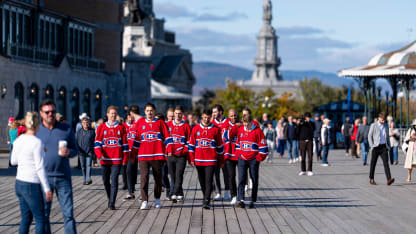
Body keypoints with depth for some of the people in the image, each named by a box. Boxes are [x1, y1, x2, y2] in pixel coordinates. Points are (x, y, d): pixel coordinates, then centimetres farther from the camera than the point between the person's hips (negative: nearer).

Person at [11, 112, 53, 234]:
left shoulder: (19, 140, 4)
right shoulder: (37, 142, -17)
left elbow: (13, 161, 17)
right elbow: (40, 168, -17)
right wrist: (47, 189, -13)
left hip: (19, 183, 7)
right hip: (32, 186, -7)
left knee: (26, 219, 14)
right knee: (41, 220, 3)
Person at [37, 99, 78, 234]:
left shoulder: (66, 129, 6)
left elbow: (75, 150, 9)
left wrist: (68, 152, -12)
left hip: (63, 177, 0)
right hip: (44, 177, 0)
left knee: (68, 213, -2)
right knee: (43, 214, 4)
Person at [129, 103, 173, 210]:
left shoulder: (160, 123, 7)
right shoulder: (139, 123, 10)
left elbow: (167, 136, 4)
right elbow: (135, 138, 13)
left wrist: (169, 150, -7)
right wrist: (132, 153, 8)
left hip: (157, 155, 0)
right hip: (143, 155, 0)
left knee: (158, 178, 10)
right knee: (144, 177, -10)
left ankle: (157, 199, 27)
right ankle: (144, 202, -13)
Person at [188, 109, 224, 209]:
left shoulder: (216, 129, 3)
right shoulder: (195, 129, 8)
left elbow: (220, 146, 8)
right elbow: (191, 144, 10)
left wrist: (221, 161, 9)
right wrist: (191, 159, 4)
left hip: (211, 160, -3)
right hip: (199, 160, 3)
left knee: (208, 181, -12)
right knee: (202, 181, 11)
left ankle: (206, 202, -17)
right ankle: (205, 197, 27)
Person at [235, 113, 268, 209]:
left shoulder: (257, 131, -7)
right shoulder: (240, 130, 7)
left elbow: (263, 146, -6)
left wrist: (259, 158, -9)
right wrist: (238, 153, 13)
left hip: (253, 159, -3)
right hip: (242, 159, 3)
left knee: (254, 180, 6)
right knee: (241, 179, -8)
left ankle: (253, 201, 15)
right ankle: (241, 200, -14)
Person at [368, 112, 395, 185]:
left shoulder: (386, 126, 11)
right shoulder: (373, 125, 0)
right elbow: (370, 136, -2)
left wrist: (389, 146, 11)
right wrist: (372, 146, -11)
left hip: (384, 147, 2)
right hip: (376, 147, -2)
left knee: (386, 162, -11)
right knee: (373, 163, 5)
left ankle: (389, 179, -22)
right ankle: (371, 179, 18)